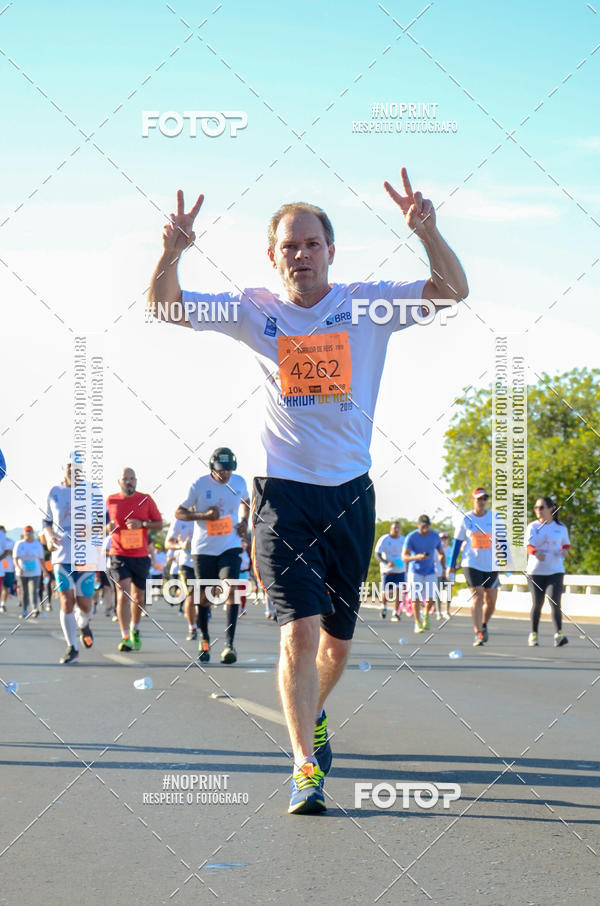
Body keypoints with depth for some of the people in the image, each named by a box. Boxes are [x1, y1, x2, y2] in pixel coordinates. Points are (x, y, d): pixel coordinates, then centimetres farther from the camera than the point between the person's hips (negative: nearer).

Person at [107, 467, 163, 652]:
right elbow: (105, 524, 17)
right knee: (123, 595, -16)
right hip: (119, 555, -2)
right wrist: (108, 527, -7)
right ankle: (125, 637, -16)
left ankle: (135, 630, 38)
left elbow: (159, 523, 5)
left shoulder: (146, 499, 2)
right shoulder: (111, 500, 4)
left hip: (141, 555, 2)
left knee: (139, 597, 13)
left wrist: (142, 524, -13)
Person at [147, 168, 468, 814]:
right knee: (300, 628, -16)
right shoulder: (256, 312, 2)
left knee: (337, 636, 13)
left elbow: (453, 291, -6)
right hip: (283, 492, -2)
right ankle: (305, 765, -8)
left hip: (351, 492, 2)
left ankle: (312, 717, 42)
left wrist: (426, 231, -23)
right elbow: (164, 308, 1)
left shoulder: (367, 304, 1)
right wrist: (171, 254, -19)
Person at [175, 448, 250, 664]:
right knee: (204, 596, 5)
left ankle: (229, 644, -19)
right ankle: (204, 640, 27)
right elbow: (179, 512, -3)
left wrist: (244, 521, 4)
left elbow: (245, 502, 23)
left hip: (230, 546, 1)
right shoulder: (199, 484, -8)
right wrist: (204, 515, -18)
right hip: (203, 548, -1)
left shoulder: (239, 482, 1)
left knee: (231, 589, -18)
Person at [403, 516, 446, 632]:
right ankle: (417, 623, 13)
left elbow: (441, 554, 12)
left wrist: (444, 568, 0)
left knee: (431, 599, -6)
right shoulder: (411, 537, -14)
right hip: (415, 573, -2)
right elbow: (404, 557, -20)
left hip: (430, 573, 2)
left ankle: (426, 616, 24)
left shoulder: (435, 536, -3)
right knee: (416, 599, -5)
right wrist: (416, 557, -38)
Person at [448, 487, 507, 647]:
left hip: (491, 566, 2)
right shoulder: (465, 519, 2)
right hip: (471, 564, -2)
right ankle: (478, 634, -15)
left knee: (491, 601, 5)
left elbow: (502, 541, 6)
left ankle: (483, 625, 33)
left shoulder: (496, 518, 3)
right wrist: (451, 567, 5)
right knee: (477, 596, -15)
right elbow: (457, 543, 7)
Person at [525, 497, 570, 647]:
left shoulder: (561, 527, 4)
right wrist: (536, 552, -35)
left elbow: (566, 544, 19)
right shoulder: (533, 527, 1)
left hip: (555, 571, 0)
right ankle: (533, 634, 20)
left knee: (555, 601, -15)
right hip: (535, 571, 0)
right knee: (537, 603, 5)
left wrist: (565, 550, -5)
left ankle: (559, 634, -17)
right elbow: (528, 545, -13)